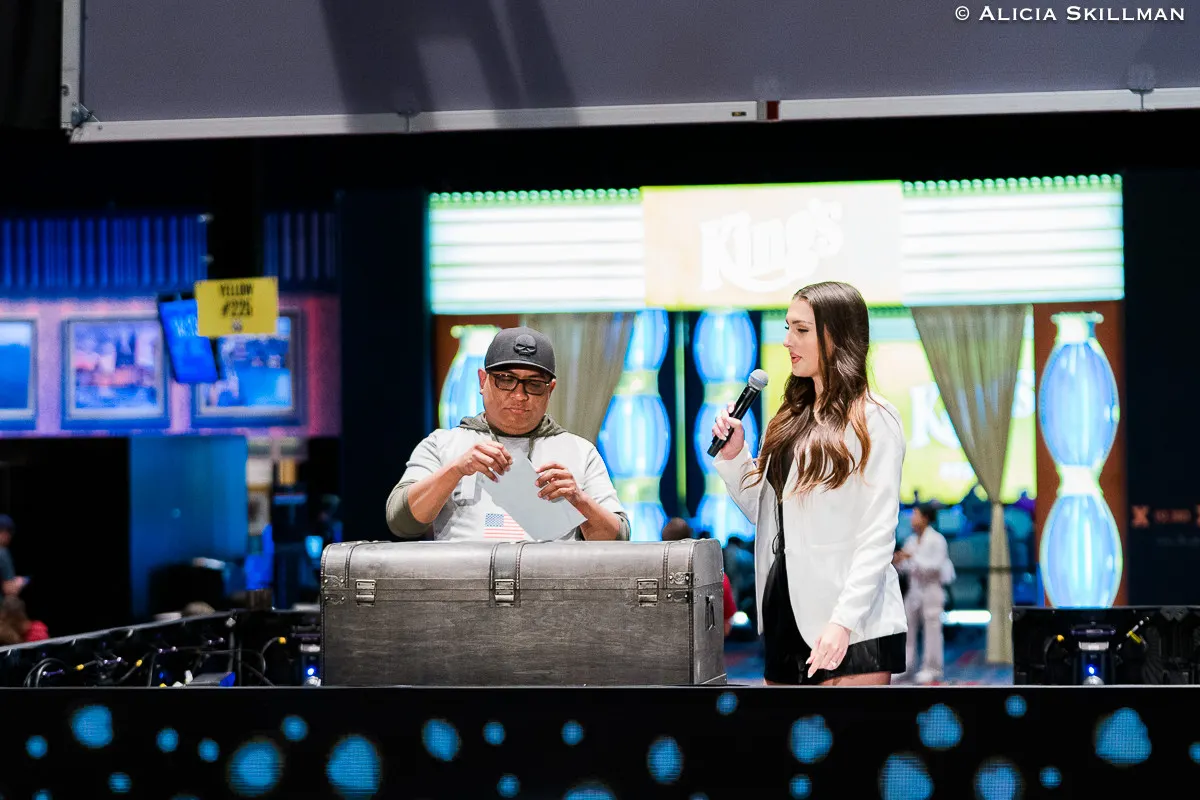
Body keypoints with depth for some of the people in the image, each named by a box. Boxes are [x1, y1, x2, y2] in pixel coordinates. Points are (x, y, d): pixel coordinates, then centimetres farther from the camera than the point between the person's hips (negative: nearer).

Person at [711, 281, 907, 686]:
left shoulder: (873, 421, -6)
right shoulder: (791, 418, 15)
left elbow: (878, 533, -12)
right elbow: (762, 509, 21)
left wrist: (843, 621, -20)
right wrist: (732, 455, 5)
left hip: (852, 625, -7)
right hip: (784, 614, 7)